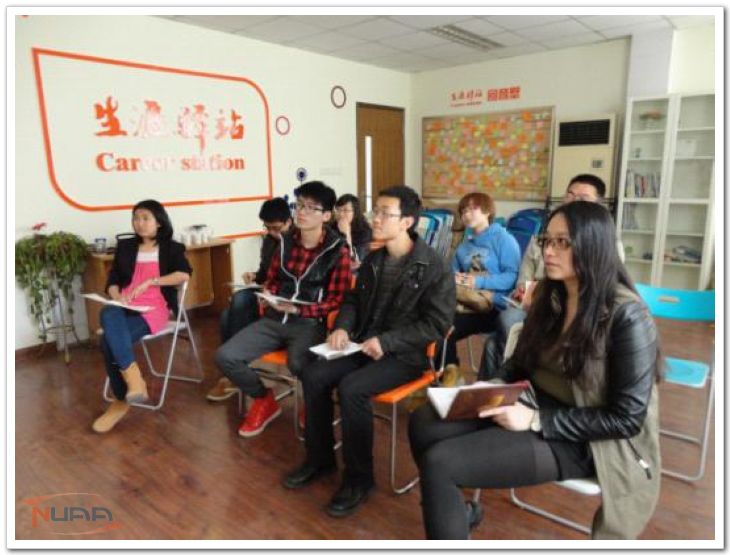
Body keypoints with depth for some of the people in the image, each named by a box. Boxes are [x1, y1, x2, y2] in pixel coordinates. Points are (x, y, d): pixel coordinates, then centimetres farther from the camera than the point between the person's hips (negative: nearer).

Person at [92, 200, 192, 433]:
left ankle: (121, 401, -18)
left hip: (154, 308, -4)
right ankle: (133, 378, -35)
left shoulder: (171, 248, 11)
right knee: (108, 314, -34)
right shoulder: (125, 246, 22)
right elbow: (112, 280, 15)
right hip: (125, 305, 4)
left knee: (110, 340, -29)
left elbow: (184, 274, -8)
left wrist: (148, 282, -14)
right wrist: (117, 297, -7)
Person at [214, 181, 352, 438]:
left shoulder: (338, 251, -6)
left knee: (298, 364, -36)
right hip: (274, 319, 6)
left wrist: (298, 310, -19)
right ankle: (264, 400, 16)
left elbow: (337, 300, -8)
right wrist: (268, 296, -1)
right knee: (225, 356, -11)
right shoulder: (285, 241, 11)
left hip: (310, 322, -5)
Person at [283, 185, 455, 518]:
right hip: (365, 344, 7)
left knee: (351, 389, -28)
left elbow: (437, 324, -15)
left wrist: (387, 342, -23)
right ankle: (319, 459, 9)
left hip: (406, 353, -7)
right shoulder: (373, 260, 7)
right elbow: (353, 300, 17)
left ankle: (359, 478, -6)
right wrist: (343, 327, -5)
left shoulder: (434, 267, -14)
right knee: (314, 376, -11)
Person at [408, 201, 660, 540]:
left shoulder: (627, 316, -18)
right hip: (533, 405, 7)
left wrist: (537, 421, -22)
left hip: (582, 440, -7)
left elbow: (627, 417, -18)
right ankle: (452, 504, 15)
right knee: (423, 424, -7)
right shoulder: (550, 295, 3)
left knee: (439, 462, -20)